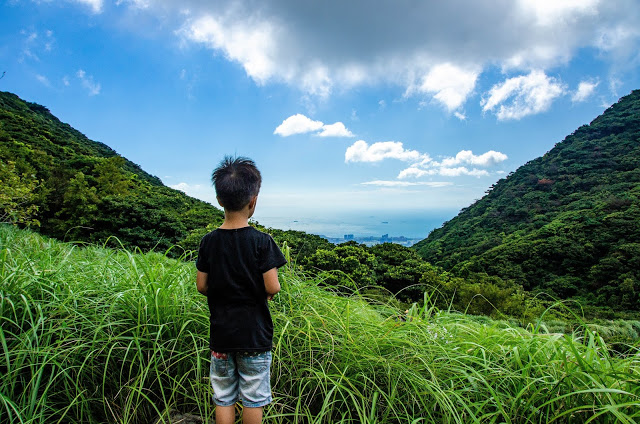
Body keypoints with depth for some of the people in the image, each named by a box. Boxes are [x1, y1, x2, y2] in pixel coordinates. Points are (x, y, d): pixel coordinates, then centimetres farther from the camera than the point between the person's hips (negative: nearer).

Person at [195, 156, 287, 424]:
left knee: (223, 398, 17)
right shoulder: (261, 241, -16)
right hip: (254, 334, -3)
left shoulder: (209, 241, -5)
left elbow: (202, 286, 0)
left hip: (220, 334, 3)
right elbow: (272, 288, -17)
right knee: (253, 399, 13)